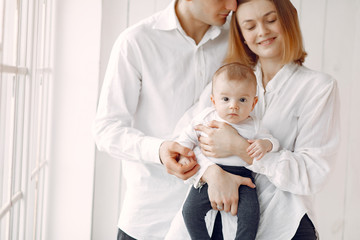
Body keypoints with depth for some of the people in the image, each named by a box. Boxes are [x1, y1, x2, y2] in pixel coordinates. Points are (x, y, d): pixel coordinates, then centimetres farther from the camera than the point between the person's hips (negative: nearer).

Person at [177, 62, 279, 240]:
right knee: (190, 211, -11)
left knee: (250, 214, -19)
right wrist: (183, 154, -2)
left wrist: (265, 144, -16)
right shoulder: (207, 118, 2)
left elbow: (272, 141, 7)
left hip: (240, 175, -1)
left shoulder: (252, 126, 1)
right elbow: (188, 136, 13)